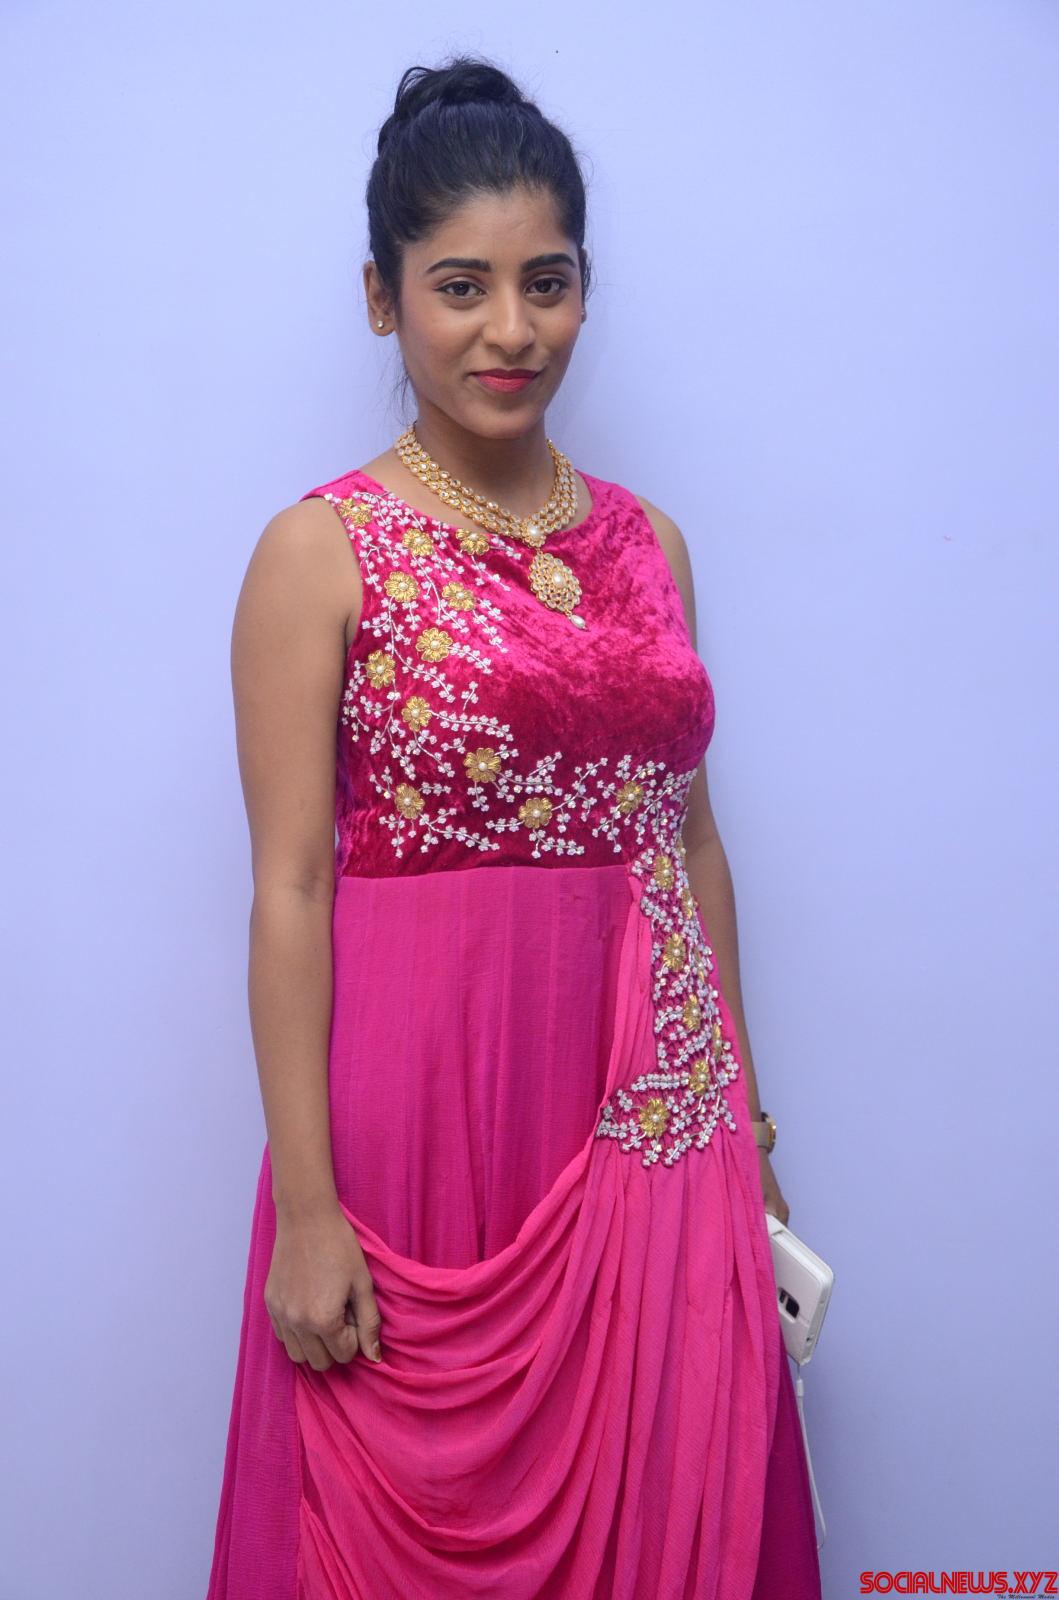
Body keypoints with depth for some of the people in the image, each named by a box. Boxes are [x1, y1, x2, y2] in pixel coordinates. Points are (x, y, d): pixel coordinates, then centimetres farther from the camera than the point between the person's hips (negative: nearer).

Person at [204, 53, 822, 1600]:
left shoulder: (647, 539, 8)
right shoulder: (322, 553, -6)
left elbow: (692, 838, 11)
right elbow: (290, 889, -10)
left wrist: (745, 1119, 12)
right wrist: (304, 1209, -12)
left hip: (654, 1115, 5)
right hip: (420, 1105, -4)